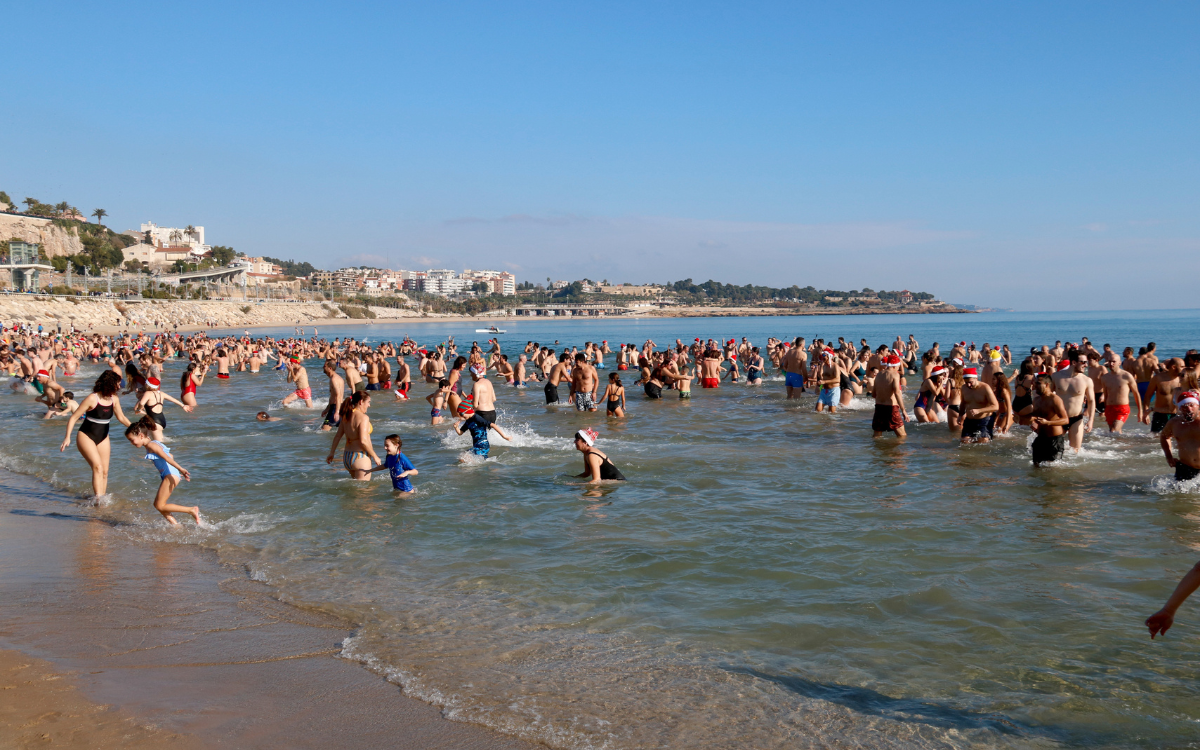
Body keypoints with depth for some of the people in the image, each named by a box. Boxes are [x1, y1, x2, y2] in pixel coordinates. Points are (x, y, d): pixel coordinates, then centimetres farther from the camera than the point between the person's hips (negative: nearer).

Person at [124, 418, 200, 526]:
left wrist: (180, 469, -27)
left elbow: (167, 458, -20)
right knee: (157, 505, 12)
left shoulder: (151, 445, -11)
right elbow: (170, 456, 24)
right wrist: (180, 470, 25)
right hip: (168, 476, 10)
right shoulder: (151, 445, 19)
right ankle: (175, 525, 10)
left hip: (171, 475, -10)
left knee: (160, 506, -7)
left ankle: (192, 510, -6)